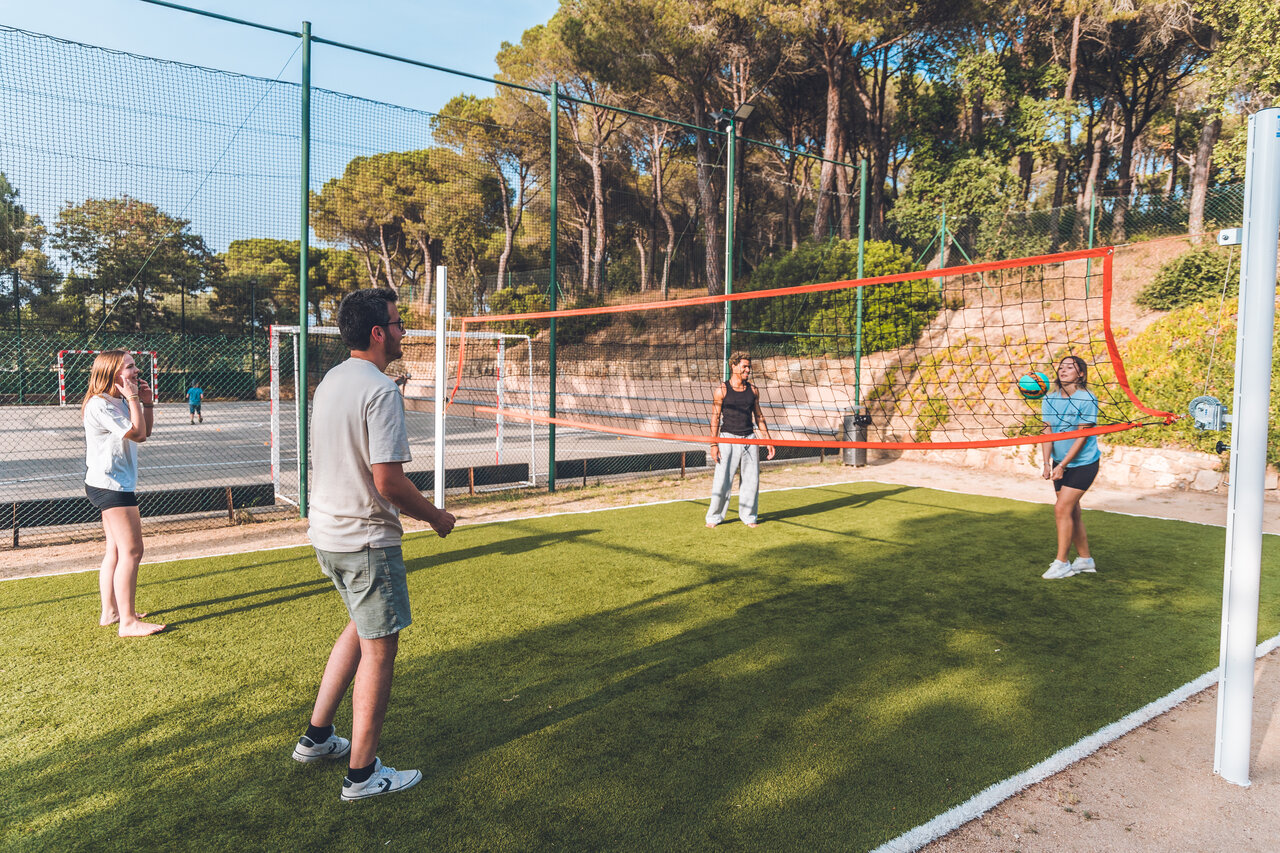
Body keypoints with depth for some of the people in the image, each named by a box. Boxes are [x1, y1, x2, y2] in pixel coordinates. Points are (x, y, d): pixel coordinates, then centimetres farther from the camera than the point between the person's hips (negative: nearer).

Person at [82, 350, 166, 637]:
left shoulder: (119, 402, 12)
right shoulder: (99, 405, -18)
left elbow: (146, 431, 19)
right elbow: (137, 433, -22)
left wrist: (147, 402, 6)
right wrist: (133, 399, -16)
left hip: (111, 486, 11)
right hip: (111, 486, -11)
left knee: (116, 550, 16)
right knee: (132, 551, -10)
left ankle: (110, 612, 25)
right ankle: (128, 622, -7)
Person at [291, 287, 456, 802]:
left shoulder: (330, 381, 9)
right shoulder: (380, 390, -20)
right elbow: (387, 481, -25)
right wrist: (434, 516, -9)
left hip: (327, 533, 9)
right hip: (367, 540, -9)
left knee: (360, 628, 25)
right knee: (379, 650, 4)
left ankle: (316, 738, 34)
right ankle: (362, 774, 16)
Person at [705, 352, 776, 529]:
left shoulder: (753, 390, 10)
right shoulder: (722, 390, -2)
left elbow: (759, 416, 15)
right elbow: (715, 417, -3)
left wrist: (768, 441, 12)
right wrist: (714, 444, -10)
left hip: (749, 438, 4)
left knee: (751, 480, 6)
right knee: (722, 479, -4)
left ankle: (748, 516, 21)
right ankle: (714, 517, 10)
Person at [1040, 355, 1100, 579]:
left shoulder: (1087, 399, -15)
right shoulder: (1050, 399, 1)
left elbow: (1082, 437, -16)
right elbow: (1047, 432, 0)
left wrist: (1062, 465, -19)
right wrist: (1047, 463, -11)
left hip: (1083, 463, -6)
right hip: (1060, 464, 6)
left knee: (1062, 509, -12)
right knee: (1072, 512, 12)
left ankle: (1061, 563, -3)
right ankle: (1084, 559, 25)